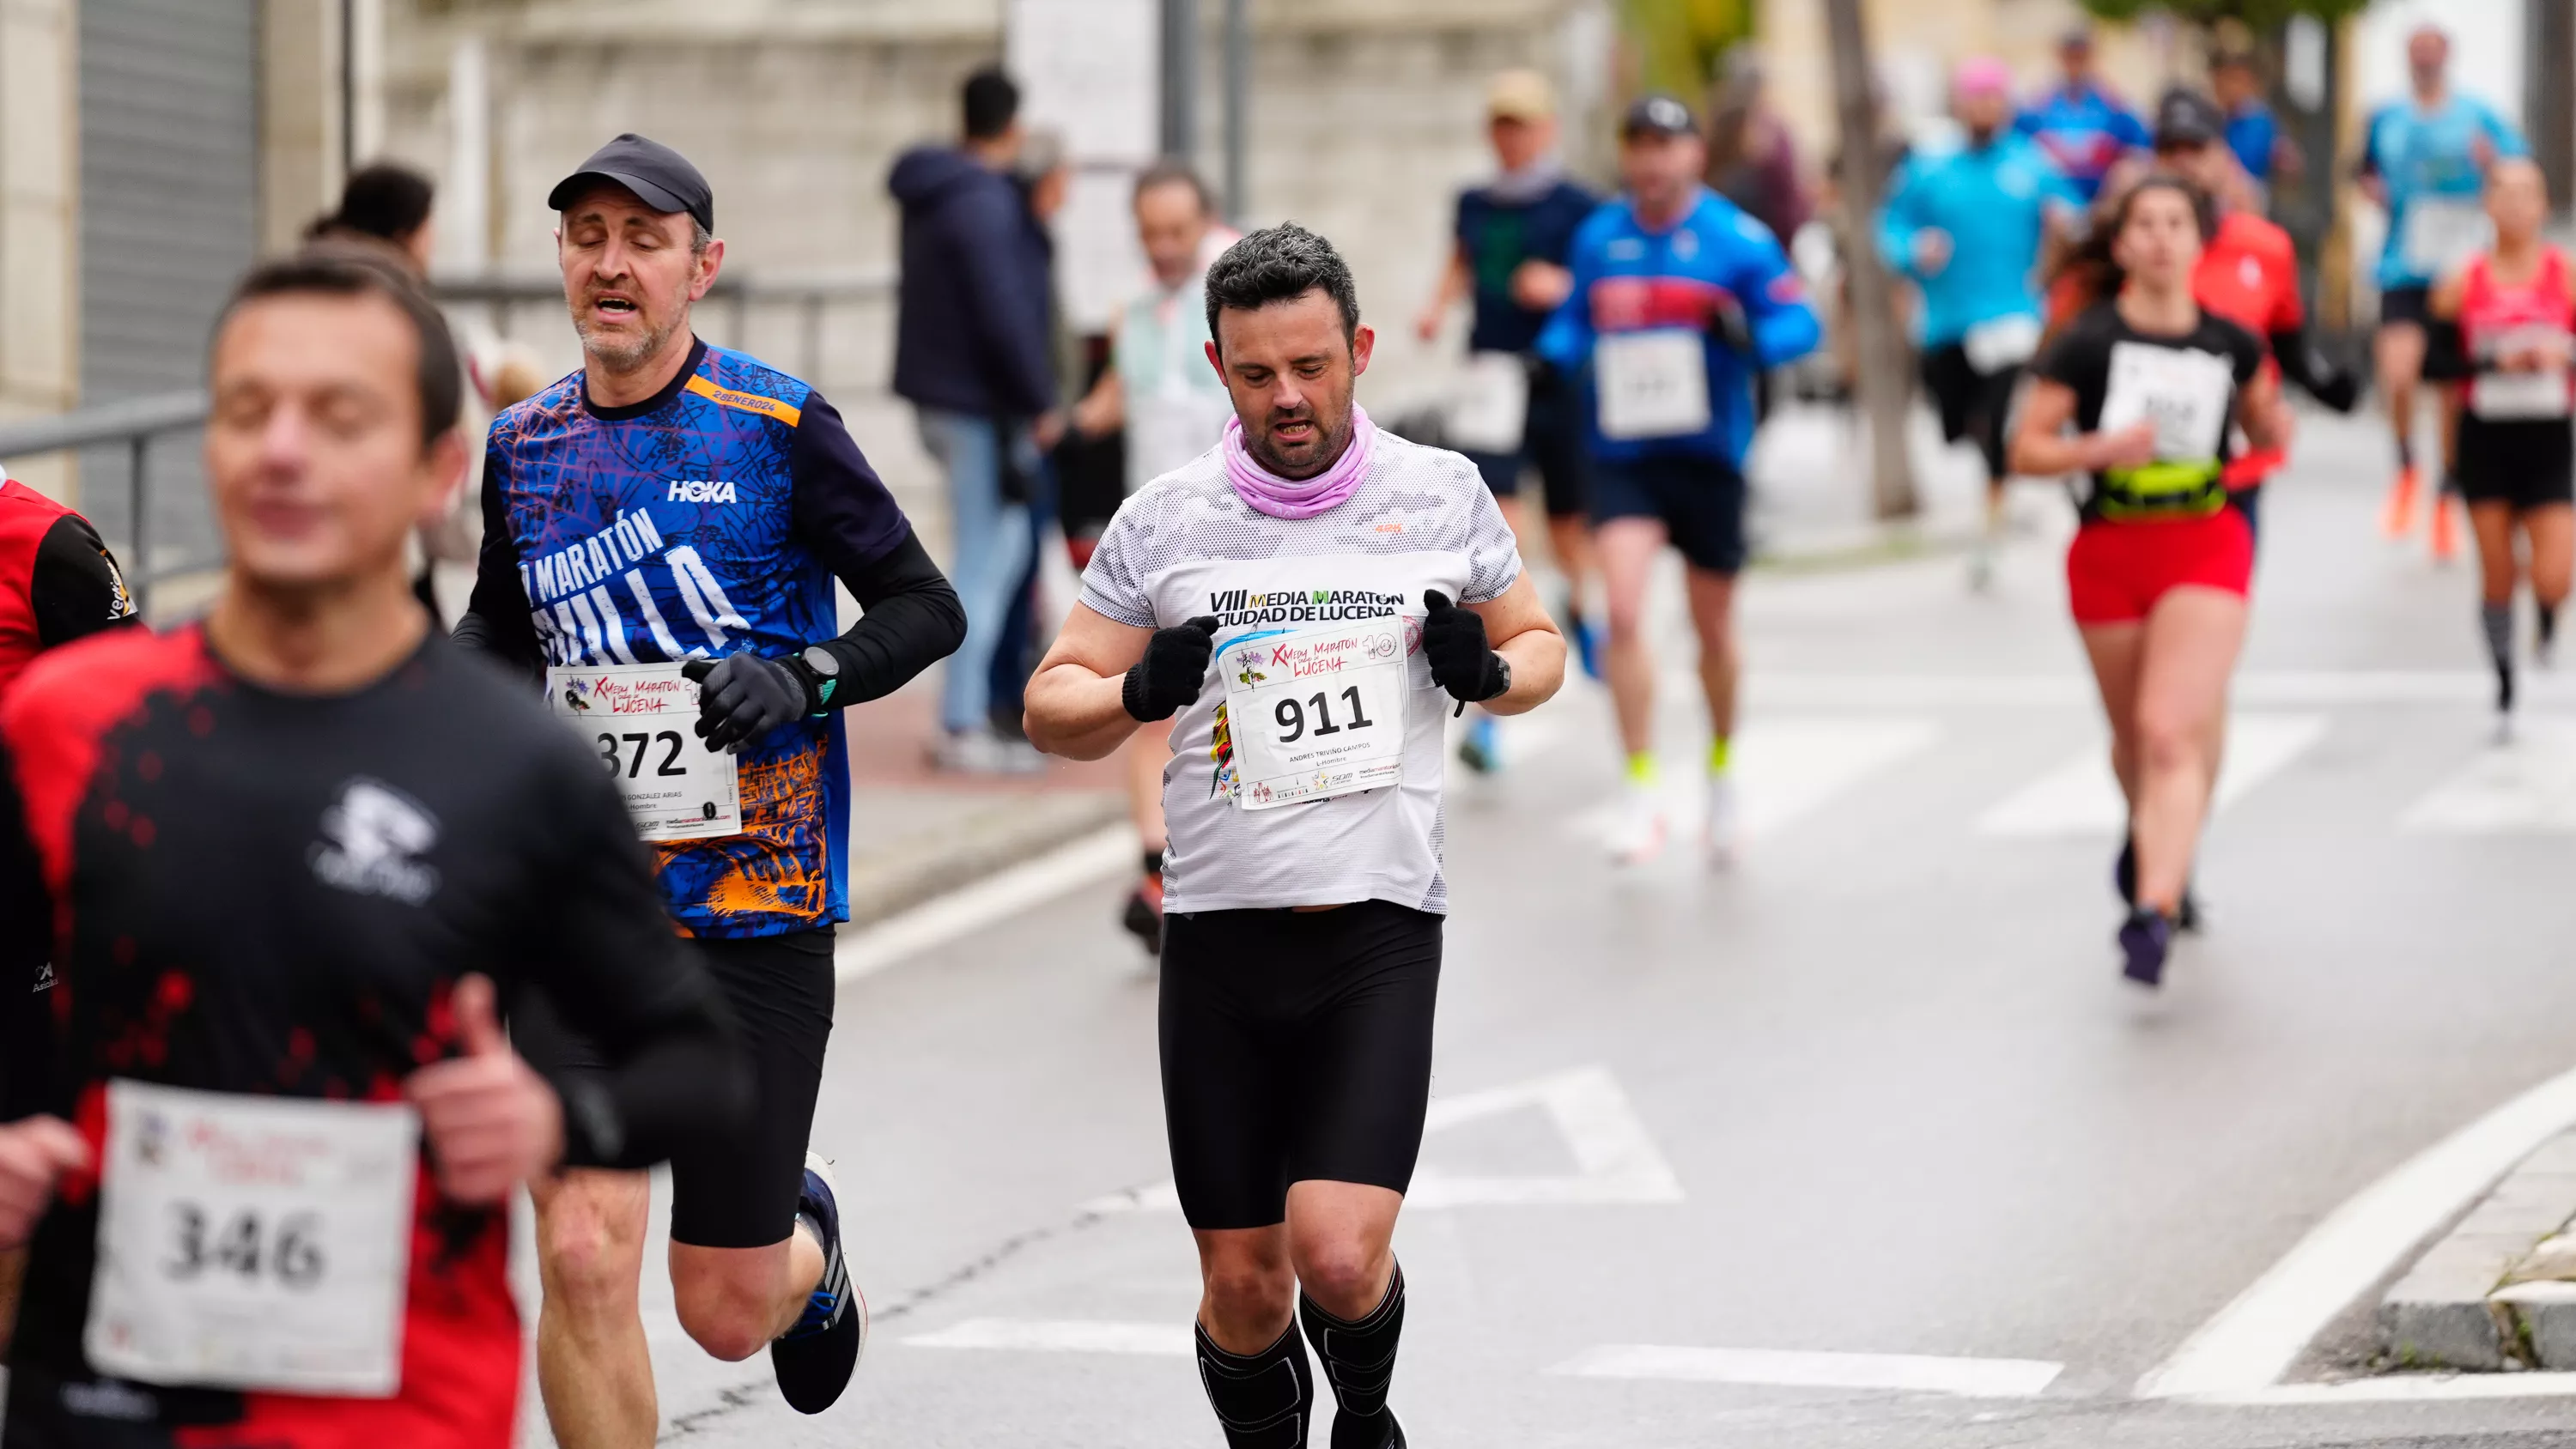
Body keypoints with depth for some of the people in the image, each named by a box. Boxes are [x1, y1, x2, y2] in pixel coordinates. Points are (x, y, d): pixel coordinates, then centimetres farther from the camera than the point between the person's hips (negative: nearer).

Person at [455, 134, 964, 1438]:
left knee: (727, 1315, 7)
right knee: (583, 1262, -13)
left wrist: (805, 678, -18)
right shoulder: (523, 445, 6)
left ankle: (807, 1241, 45)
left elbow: (926, 607, -1)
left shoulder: (779, 428, -6)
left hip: (755, 908, -2)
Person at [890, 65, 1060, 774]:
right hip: (979, 405, -10)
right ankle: (963, 728, -2)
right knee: (983, 565, -4)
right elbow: (1004, 315, -23)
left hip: (941, 393, 10)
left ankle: (975, 707, 19)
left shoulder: (936, 196, 11)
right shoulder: (985, 204, -19)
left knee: (1005, 549, 18)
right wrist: (1042, 403, -14)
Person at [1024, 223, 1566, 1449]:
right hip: (1220, 934, 1)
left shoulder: (1441, 495, 4)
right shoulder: (1164, 522, 3)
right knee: (1244, 1287, 4)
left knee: (1339, 1254, -15)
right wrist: (1140, 693, -15)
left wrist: (1489, 670, -7)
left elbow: (1537, 645, 17)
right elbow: (1052, 707, 8)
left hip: (1380, 930, -1)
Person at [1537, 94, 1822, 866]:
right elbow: (1574, 320, 19)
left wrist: (1746, 336, -30)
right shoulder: (1599, 237, 5)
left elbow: (1799, 322, -10)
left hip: (1708, 454, -1)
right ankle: (1641, 792, -12)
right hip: (1621, 454, 1)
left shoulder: (1735, 237, -7)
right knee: (1624, 611, -17)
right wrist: (1553, 355, -2)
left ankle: (1721, 768, 38)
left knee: (1713, 626, 14)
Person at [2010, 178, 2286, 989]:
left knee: (2170, 733, -18)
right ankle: (2151, 838, 47)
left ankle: (2155, 910, -28)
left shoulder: (2232, 345, 3)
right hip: (2110, 550, 1)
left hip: (2206, 549, -1)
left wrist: (2269, 416, -5)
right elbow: (2026, 449, -4)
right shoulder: (2089, 342, -4)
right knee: (2133, 738, 15)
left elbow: (2268, 437, 19)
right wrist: (2100, 448, -20)